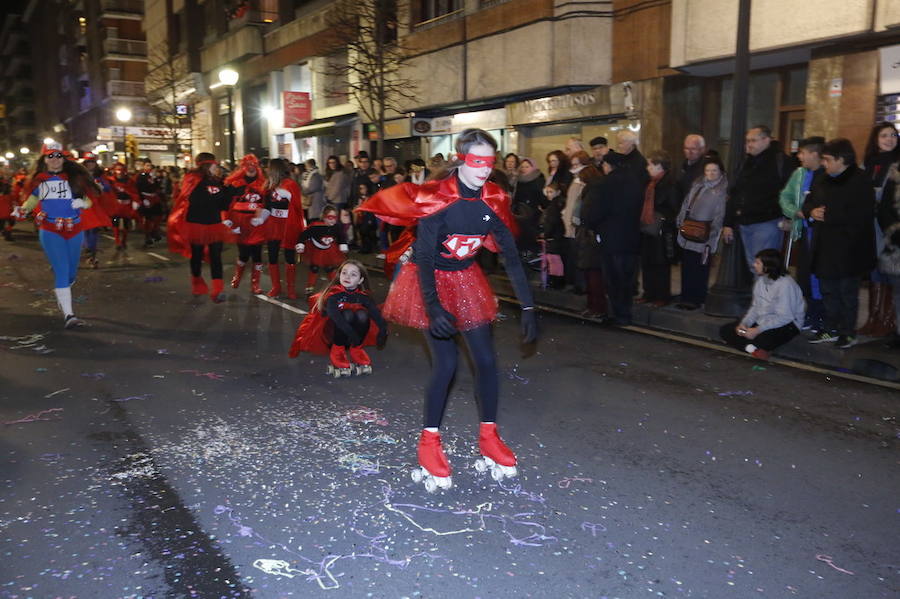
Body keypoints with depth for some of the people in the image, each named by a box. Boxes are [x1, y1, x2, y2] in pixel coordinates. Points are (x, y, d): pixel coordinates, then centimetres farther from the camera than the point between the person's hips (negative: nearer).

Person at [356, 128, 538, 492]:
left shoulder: (493, 201, -8)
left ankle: (488, 437, 16)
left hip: (466, 279, 5)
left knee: (486, 359, -1)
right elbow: (423, 257, -24)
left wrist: (528, 308, -9)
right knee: (446, 363, -12)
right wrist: (433, 307, -37)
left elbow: (511, 255, -5)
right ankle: (429, 442, 4)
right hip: (430, 281, -5)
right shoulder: (436, 199, -22)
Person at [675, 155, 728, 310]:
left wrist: (712, 231, -17)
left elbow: (720, 214, -10)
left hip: (704, 235, -6)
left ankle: (696, 299, 10)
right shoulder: (698, 184, 14)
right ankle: (686, 297, 16)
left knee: (700, 268, 1)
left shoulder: (723, 189, -5)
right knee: (686, 265, 8)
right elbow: (686, 203, 18)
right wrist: (680, 221, 11)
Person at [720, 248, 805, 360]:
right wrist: (744, 323, -10)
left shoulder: (785, 284, -23)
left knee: (764, 338, -41)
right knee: (725, 330, -5)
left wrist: (758, 330, -29)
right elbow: (755, 307, 7)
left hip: (786, 324, -8)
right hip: (762, 321, 8)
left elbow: (783, 317, -27)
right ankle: (753, 349, -22)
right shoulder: (761, 280, 2)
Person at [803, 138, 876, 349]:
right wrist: (811, 212, -5)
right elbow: (808, 203, 19)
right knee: (828, 290, 15)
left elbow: (862, 215, -22)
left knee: (848, 292, 4)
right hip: (825, 246, 8)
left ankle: (848, 332, 16)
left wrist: (828, 215, -21)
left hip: (848, 250, -8)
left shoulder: (860, 182, -13)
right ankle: (831, 330, 27)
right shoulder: (823, 180, 11)